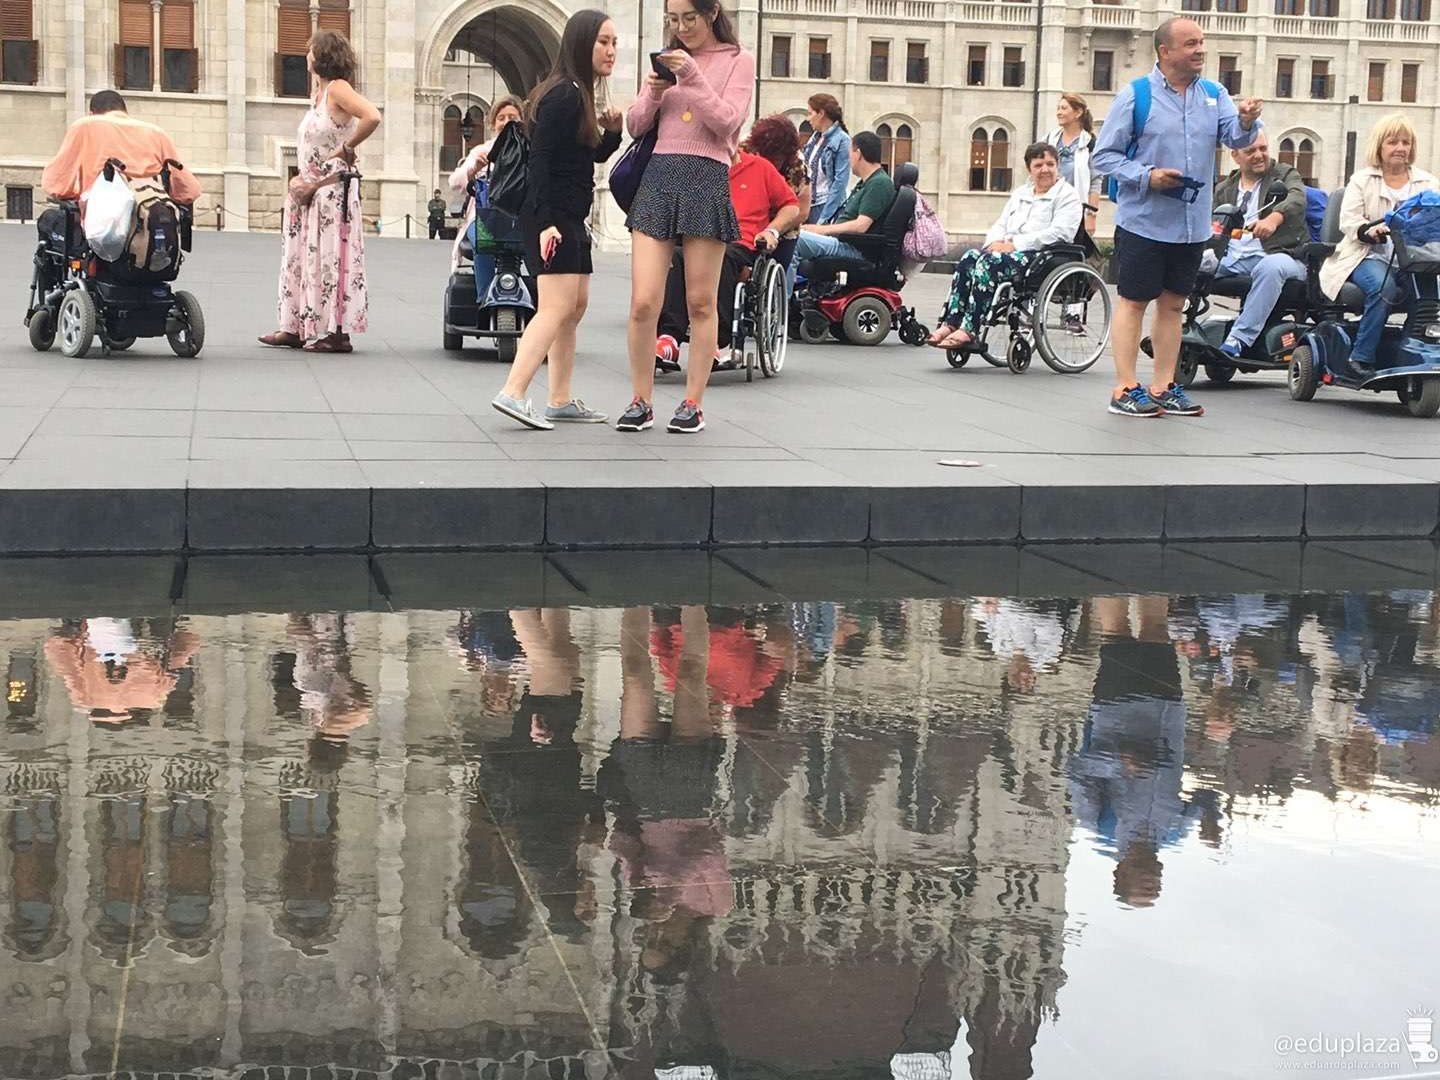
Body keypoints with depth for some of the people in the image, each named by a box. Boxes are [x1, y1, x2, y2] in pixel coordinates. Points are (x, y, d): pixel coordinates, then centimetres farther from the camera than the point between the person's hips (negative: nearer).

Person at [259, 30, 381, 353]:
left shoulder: (338, 89, -11)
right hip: (311, 191, 10)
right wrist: (300, 181, 1)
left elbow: (372, 117, -27)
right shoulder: (318, 95, 16)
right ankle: (297, 328, 16)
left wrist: (346, 148, -14)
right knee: (301, 257, 11)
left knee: (329, 258, -7)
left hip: (332, 190, -10)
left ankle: (337, 333, -3)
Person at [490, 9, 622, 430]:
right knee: (557, 306, -17)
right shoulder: (562, 96, -14)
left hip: (571, 220, 11)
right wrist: (545, 221, -25)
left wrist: (612, 129, 3)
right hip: (551, 218, -11)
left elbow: (595, 154, 23)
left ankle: (561, 402, 16)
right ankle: (513, 393, -23)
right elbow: (541, 160, -19)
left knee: (576, 306, 12)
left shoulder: (579, 95, 16)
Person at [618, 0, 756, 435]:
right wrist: (652, 95, -3)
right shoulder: (667, 58, 18)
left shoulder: (738, 60, 7)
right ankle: (641, 402, 5)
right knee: (643, 303, -6)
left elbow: (726, 123, -5)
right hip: (657, 175, 3)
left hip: (707, 178, -3)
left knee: (700, 303, 2)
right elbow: (636, 127, 16)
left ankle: (693, 404, 10)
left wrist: (693, 76, -13)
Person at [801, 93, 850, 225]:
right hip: (807, 204, 6)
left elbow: (840, 182, -14)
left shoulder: (842, 141, -9)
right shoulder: (815, 137, 12)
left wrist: (823, 219, -18)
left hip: (826, 205, -6)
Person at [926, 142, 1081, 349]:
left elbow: (1059, 233, -11)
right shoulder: (1020, 194, 27)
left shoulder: (1068, 195, 5)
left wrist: (1015, 244, -16)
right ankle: (951, 323, -33)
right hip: (1009, 250, 7)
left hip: (1042, 255, -7)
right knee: (968, 258, -23)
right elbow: (1000, 225, 22)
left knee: (989, 262, -32)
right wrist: (996, 242, -4)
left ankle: (969, 330, -38)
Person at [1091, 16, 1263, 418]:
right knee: (1133, 302, -1)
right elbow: (1103, 156, -6)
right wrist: (1147, 176, -18)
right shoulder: (1135, 95, -5)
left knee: (1173, 305, 11)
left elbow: (1235, 136, -7)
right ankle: (1125, 389, 3)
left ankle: (1163, 388, 18)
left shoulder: (1214, 95, 9)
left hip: (1192, 227, 5)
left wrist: (1246, 122, -30)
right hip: (1143, 223, -5)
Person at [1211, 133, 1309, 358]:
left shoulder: (1285, 175, 11)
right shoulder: (1224, 189, 24)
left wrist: (1274, 218, -35)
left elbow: (1297, 199, -11)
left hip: (1280, 254, -4)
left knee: (1270, 267, -40)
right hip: (1232, 256, 4)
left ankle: (1239, 340, -40)